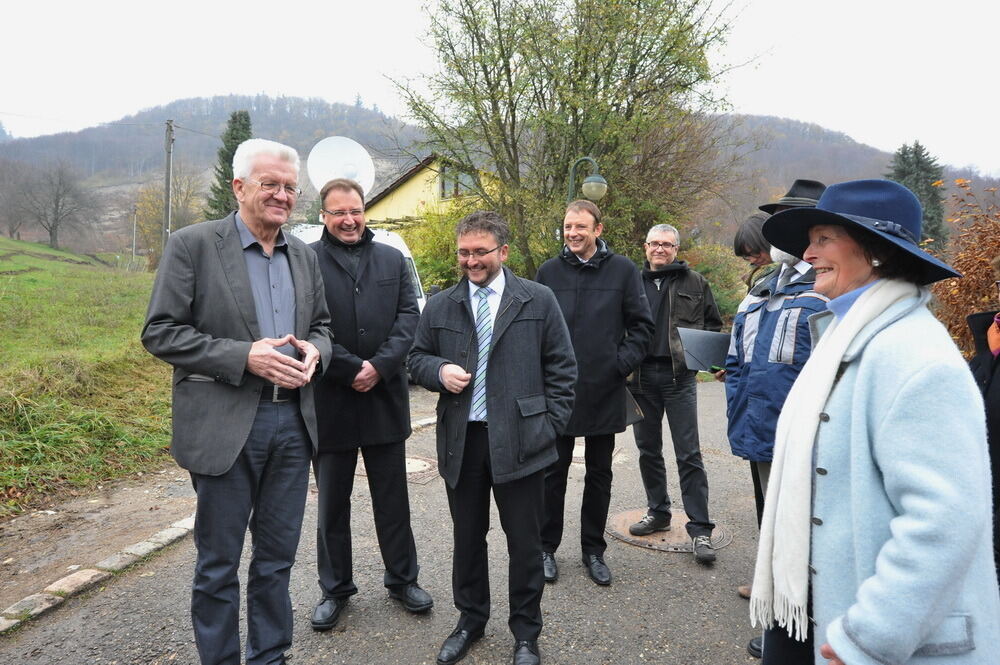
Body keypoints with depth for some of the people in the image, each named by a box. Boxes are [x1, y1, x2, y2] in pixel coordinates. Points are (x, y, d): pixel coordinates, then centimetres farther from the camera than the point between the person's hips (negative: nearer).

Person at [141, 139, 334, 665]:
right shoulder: (192, 244, -5)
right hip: (224, 423, -4)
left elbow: (321, 324, 18)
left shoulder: (304, 256, 11)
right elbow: (160, 331, -9)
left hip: (293, 419, 5)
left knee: (277, 558, 16)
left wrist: (314, 350, -5)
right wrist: (245, 356, -19)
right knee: (218, 563, 10)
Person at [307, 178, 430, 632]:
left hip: (386, 398, 3)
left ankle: (402, 578, 32)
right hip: (331, 402, -2)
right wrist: (351, 370, -16)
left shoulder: (392, 259, 8)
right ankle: (335, 589, 30)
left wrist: (380, 366, -12)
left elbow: (409, 315, 0)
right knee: (332, 504, 13)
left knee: (393, 498, 15)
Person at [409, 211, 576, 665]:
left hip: (519, 439, -2)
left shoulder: (538, 301, 0)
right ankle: (470, 620, 38)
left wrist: (551, 424, -4)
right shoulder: (439, 307, 7)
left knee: (524, 541, 9)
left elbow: (562, 367, 1)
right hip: (461, 440, 3)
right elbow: (417, 359, 13)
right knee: (467, 537, 16)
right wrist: (439, 370, -9)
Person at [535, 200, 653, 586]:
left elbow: (642, 326, 3)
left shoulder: (623, 271, -1)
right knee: (553, 472, 10)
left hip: (605, 391, 0)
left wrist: (622, 363, -8)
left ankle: (593, 550, 28)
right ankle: (547, 547, 25)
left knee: (599, 474, 12)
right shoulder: (549, 272, 2)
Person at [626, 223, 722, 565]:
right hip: (641, 375, 3)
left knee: (689, 454, -2)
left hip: (679, 375, -3)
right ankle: (658, 512, 29)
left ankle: (700, 528, 5)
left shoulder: (694, 283, 5)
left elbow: (714, 325, 11)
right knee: (648, 449, 12)